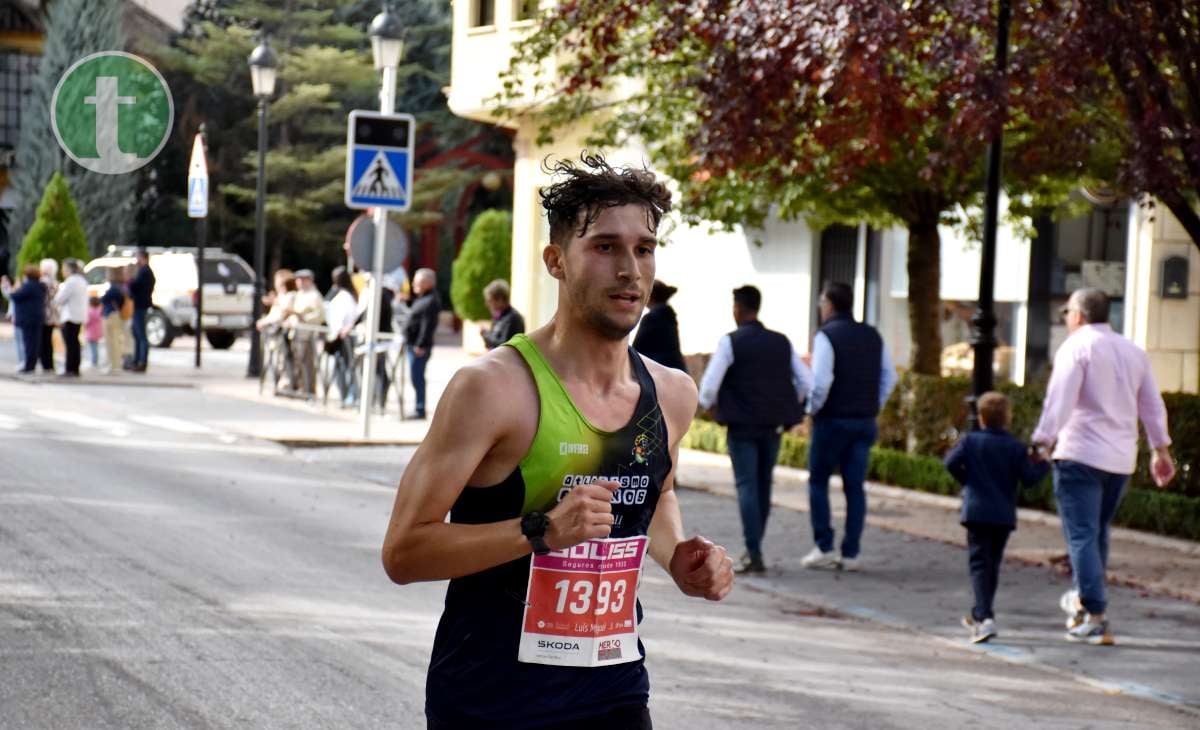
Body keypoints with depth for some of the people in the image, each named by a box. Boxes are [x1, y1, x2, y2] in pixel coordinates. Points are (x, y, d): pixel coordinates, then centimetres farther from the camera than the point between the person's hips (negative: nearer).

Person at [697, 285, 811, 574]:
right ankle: (754, 548, 23)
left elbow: (709, 384, -13)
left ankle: (754, 555, -11)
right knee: (763, 487, 15)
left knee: (747, 487, -3)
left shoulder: (730, 342, -8)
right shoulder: (781, 342, 7)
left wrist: (707, 403, 8)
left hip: (742, 425, -5)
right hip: (774, 426, 5)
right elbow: (807, 383, 5)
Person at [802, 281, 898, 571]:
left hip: (832, 420, -5)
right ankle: (851, 553, 5)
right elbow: (889, 376, 11)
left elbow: (821, 381, -20)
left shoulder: (826, 336, -11)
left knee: (818, 482, 8)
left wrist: (813, 409, -5)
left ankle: (824, 548, 2)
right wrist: (874, 407, 14)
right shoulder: (872, 336, 9)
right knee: (854, 486, 7)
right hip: (865, 422, 5)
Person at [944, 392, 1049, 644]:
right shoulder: (1017, 448, 2)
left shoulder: (970, 441, 0)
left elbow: (951, 462, -10)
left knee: (979, 564, -6)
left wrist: (965, 479, 8)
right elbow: (1028, 479, -2)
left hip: (977, 512, -2)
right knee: (993, 564, 16)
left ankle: (985, 618, -24)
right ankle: (980, 615, 28)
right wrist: (1043, 464, 15)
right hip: (1005, 515, 3)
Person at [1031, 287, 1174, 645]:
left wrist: (1042, 442, -14)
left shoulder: (1077, 347, -6)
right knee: (1098, 532, 21)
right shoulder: (1134, 352, 14)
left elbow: (1059, 401, -15)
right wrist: (1161, 450, 24)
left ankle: (1095, 617, -14)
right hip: (1122, 459, 7)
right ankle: (1083, 598, 34)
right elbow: (1152, 405, 17)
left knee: (1082, 535, -7)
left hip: (1080, 454, -7)